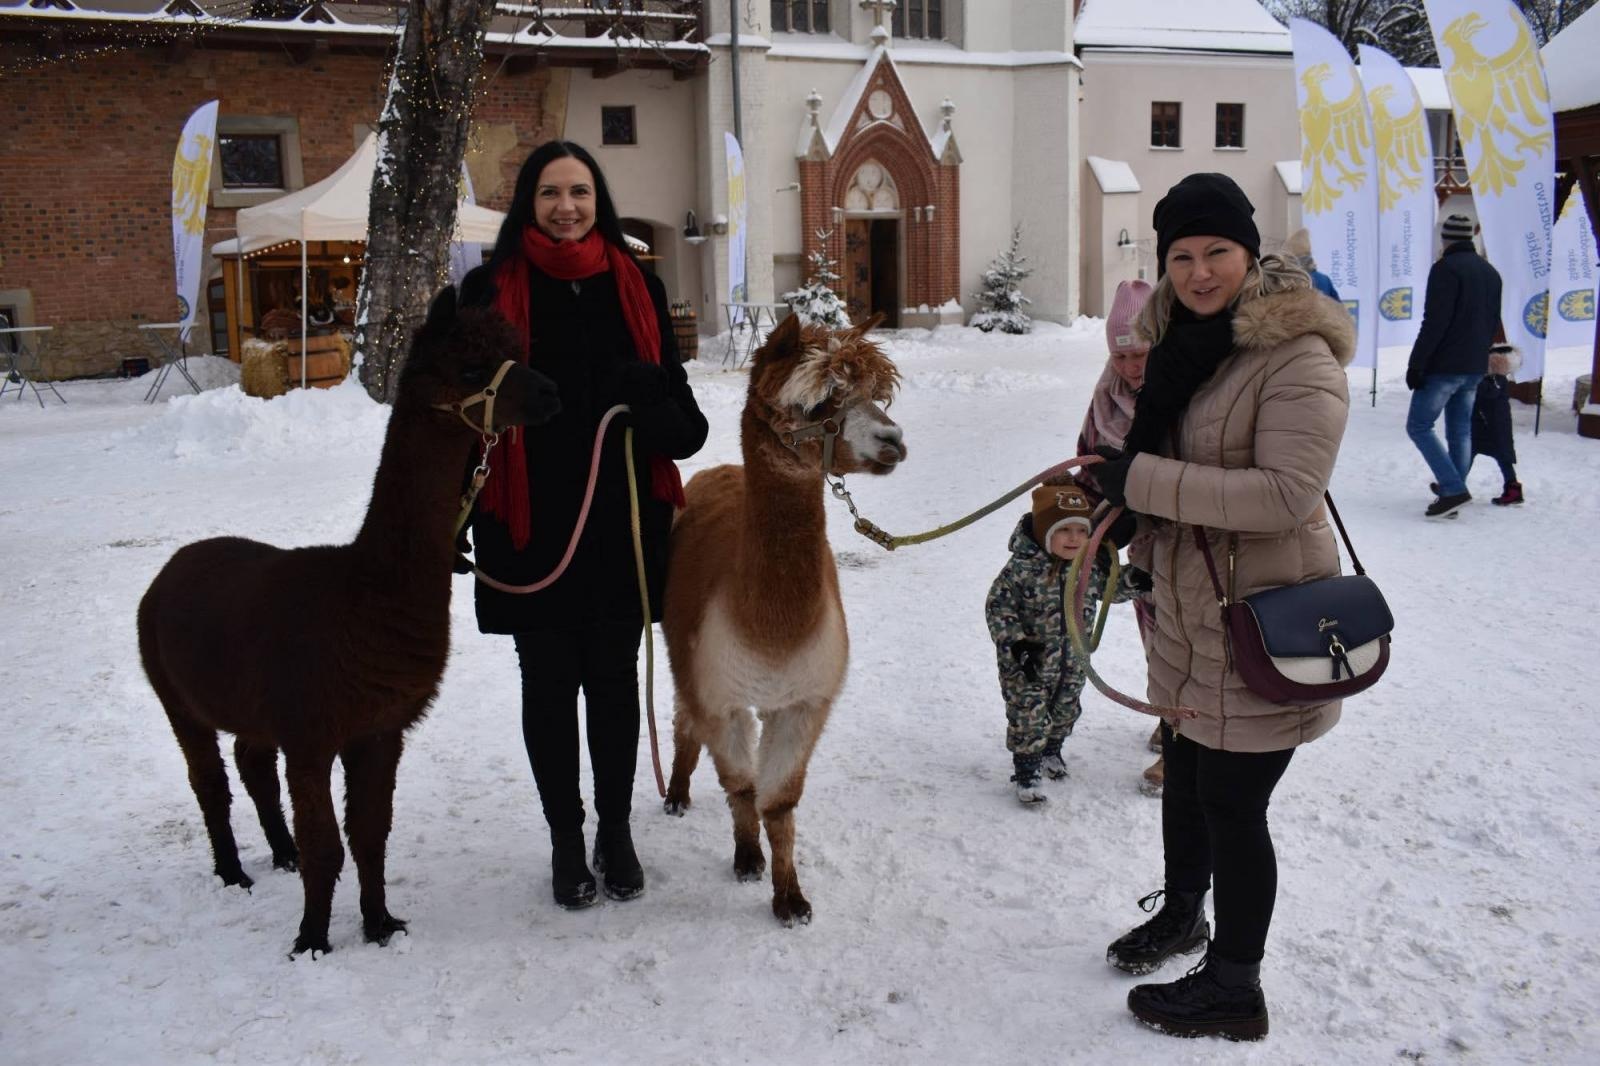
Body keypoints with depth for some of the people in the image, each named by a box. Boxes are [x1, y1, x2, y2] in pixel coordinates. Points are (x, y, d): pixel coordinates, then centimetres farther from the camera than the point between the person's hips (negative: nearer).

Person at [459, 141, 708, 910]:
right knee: (549, 682, 10)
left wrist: (655, 409, -16)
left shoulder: (635, 286, 5)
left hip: (622, 522, 2)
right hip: (532, 527, -1)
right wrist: (454, 514, -10)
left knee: (614, 680, 13)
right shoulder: (493, 289, -1)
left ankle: (616, 830, 30)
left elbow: (675, 398, 8)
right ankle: (566, 838, 27)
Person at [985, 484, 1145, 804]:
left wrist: (1132, 580, -9)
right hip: (1028, 662, -5)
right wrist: (1016, 644, -23)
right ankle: (1026, 772, 16)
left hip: (1073, 661, 6)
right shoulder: (1022, 568, -23)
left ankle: (1051, 750, 49)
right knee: (1028, 716, -1)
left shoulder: (1091, 565, -7)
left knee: (1066, 709, 23)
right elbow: (997, 607, -17)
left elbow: (1110, 591, 10)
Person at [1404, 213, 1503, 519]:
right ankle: (1453, 491, 17)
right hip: (1475, 368, 8)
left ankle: (1453, 488, -13)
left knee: (1418, 426, -3)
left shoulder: (1446, 269, -13)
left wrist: (1416, 364, -17)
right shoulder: (1490, 272, 13)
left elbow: (1434, 322, -20)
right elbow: (1494, 322, 18)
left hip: (1443, 367, -8)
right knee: (1460, 431, 13)